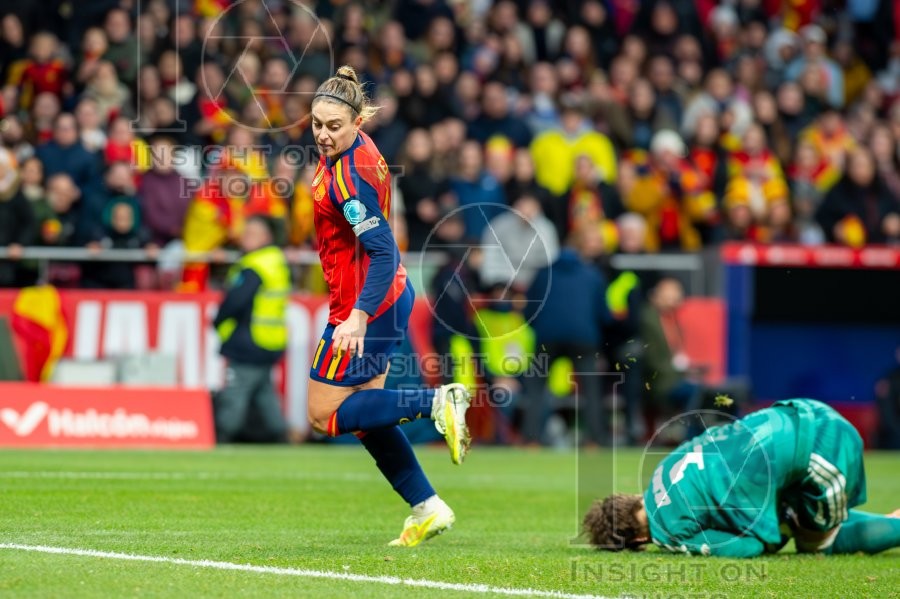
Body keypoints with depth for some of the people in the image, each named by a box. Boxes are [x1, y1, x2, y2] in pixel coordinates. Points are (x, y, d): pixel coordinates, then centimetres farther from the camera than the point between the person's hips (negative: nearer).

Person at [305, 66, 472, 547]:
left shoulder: (348, 177, -26)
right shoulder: (357, 147, 2)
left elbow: (383, 251, -30)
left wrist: (359, 317, -36)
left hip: (368, 305, -10)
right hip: (391, 297, 10)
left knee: (326, 415, 0)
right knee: (366, 417, 15)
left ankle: (438, 402, -7)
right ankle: (427, 509, 17)